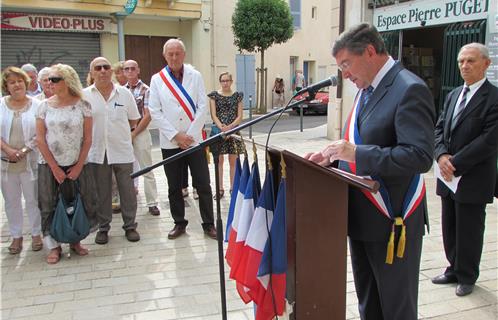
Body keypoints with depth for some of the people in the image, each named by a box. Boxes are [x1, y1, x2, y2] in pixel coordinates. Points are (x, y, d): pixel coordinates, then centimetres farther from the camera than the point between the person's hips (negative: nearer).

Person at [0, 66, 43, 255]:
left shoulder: (36, 105, -2)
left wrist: (25, 150, -14)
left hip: (30, 161, -2)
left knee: (33, 199, 6)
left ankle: (36, 234, 20)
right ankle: (16, 236, 23)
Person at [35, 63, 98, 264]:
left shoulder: (82, 105, -4)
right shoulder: (45, 106, -2)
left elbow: (87, 138, -2)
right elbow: (40, 139, -2)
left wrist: (79, 166, -6)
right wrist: (54, 168, -6)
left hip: (76, 165, 0)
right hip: (50, 166, 1)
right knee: (49, 207, 4)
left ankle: (75, 241, 24)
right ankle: (54, 246, 17)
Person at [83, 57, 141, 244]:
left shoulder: (124, 93, 2)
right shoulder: (85, 95, -1)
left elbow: (133, 120, 10)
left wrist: (119, 131, 8)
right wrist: (96, 133, 2)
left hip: (122, 151, 0)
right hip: (97, 153, 0)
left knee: (127, 191, 7)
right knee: (101, 192, 10)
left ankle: (130, 226, 20)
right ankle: (103, 228, 23)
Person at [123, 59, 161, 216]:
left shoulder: (145, 90, -3)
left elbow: (147, 116, -7)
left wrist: (133, 134, -8)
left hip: (140, 133, -4)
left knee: (147, 170, 1)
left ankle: (152, 203, 7)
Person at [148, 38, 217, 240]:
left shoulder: (195, 76, 2)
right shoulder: (157, 79, 3)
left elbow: (203, 107, -2)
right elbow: (155, 111, -2)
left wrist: (190, 135, -9)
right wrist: (176, 135, -9)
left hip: (194, 139, -1)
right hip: (170, 142, 1)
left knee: (203, 184, 2)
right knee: (174, 186, 10)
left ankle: (208, 224, 14)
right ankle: (179, 223, 24)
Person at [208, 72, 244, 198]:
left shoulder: (237, 96, 5)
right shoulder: (214, 95, 2)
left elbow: (240, 116, 0)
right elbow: (213, 115, -4)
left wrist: (230, 126, -15)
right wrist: (221, 127, -19)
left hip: (233, 130, 1)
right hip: (218, 131, -1)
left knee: (233, 161, 6)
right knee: (219, 160, 4)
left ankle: (233, 187, 16)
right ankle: (220, 189, 13)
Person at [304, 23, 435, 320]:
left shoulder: (410, 90, -17)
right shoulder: (367, 89, 12)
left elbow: (421, 156, -25)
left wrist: (357, 154, -27)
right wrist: (334, 157, 2)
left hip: (391, 221, -8)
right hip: (361, 215, 9)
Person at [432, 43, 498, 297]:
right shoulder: (453, 95, 11)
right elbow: (440, 128, 8)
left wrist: (455, 164, -19)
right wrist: (442, 155, -10)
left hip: (473, 179, -6)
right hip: (448, 177, 6)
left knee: (469, 231, 7)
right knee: (449, 228, 16)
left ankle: (467, 277, 25)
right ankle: (454, 270, 33)